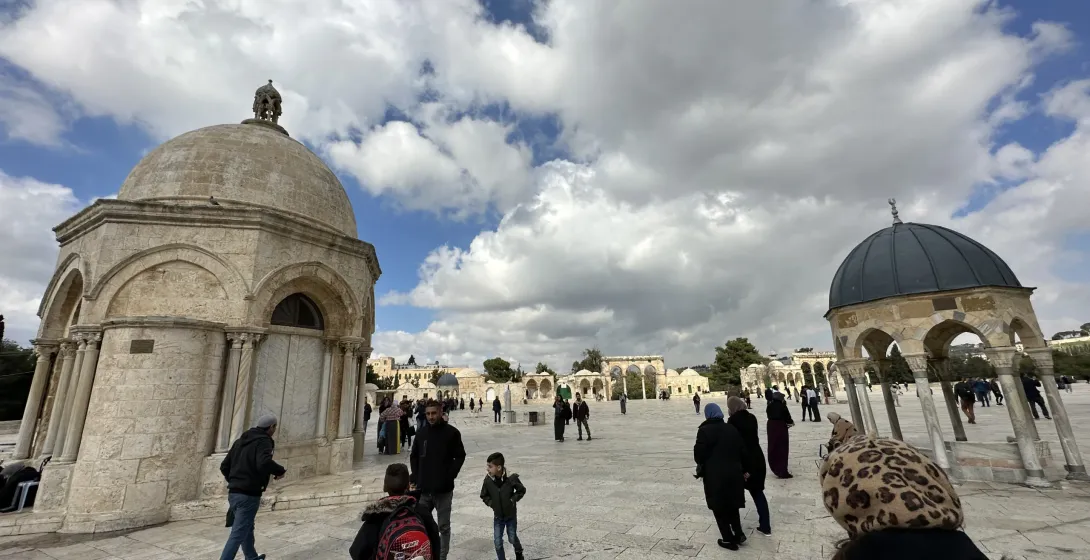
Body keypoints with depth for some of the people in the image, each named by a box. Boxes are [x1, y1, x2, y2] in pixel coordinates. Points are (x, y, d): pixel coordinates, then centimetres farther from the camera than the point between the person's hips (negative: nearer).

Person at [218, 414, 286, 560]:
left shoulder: (240, 441, 13)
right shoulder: (263, 441, -14)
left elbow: (224, 466, 17)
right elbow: (264, 463, -32)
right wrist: (280, 471, -14)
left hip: (233, 493, 9)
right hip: (249, 495, -9)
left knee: (247, 528, 25)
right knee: (238, 534, -3)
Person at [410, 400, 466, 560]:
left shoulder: (452, 432, -7)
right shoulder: (421, 433, 3)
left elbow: (460, 456, -3)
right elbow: (414, 456, 14)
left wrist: (450, 476, -13)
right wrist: (415, 476, 2)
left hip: (444, 489, -3)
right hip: (423, 489, 3)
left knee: (444, 527, 9)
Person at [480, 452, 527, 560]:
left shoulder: (511, 478, -23)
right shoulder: (488, 479, -16)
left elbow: (522, 490, -6)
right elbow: (484, 495, 2)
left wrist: (513, 500, -14)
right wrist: (491, 503, -10)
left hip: (511, 514, -2)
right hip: (498, 516, 2)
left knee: (512, 538, 13)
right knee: (497, 541, 2)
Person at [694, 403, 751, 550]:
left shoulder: (704, 430, -13)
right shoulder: (732, 429, 4)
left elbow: (699, 454, -13)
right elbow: (743, 451, 7)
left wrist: (701, 467, 8)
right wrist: (744, 469, 19)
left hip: (714, 475, -5)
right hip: (733, 473, 6)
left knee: (719, 508, 10)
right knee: (732, 505, 24)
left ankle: (729, 539, 17)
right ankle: (738, 534, 27)